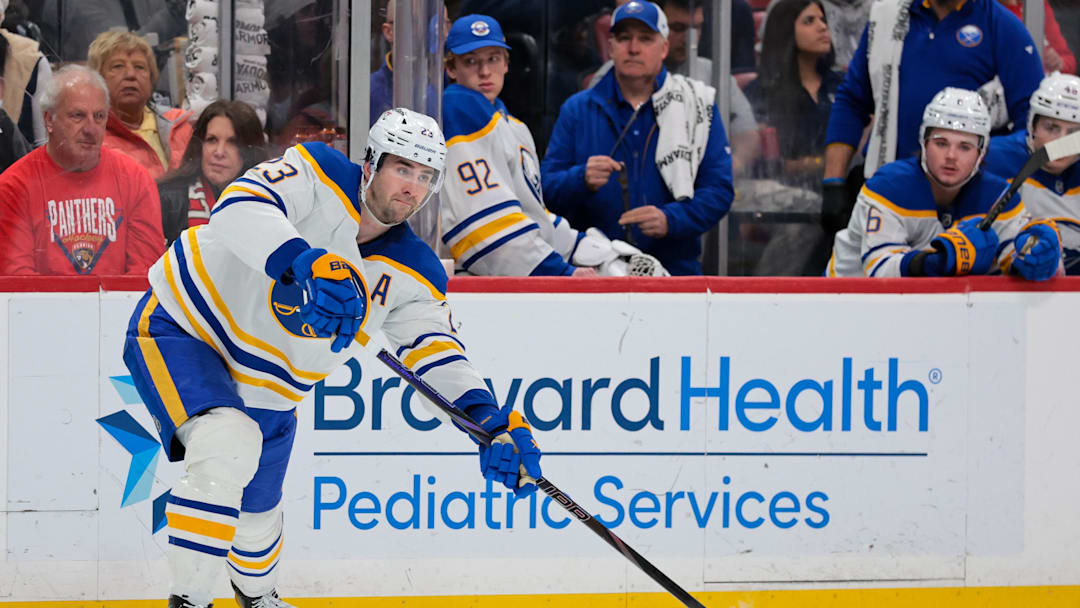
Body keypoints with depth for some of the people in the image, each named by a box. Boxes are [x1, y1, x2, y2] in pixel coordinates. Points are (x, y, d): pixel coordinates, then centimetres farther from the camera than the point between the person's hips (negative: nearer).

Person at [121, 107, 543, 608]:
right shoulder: (319, 177, -22)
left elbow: (436, 348, -7)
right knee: (227, 449, -34)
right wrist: (307, 263, -56)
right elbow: (240, 209, -39)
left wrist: (490, 418, -26)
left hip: (268, 393, 7)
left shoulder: (414, 275, -4)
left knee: (257, 513, 21)